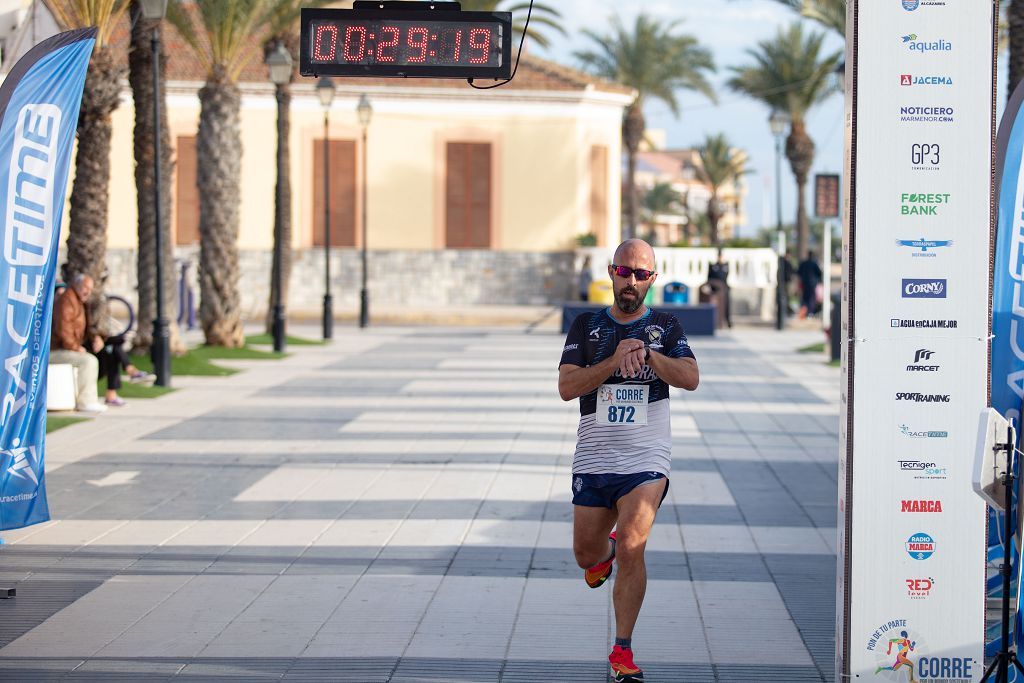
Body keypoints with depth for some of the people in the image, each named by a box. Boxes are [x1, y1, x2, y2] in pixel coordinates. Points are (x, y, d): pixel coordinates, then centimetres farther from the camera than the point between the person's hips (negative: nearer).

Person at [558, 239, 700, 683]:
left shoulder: (665, 327, 6)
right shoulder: (586, 327, 6)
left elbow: (690, 378, -10)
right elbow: (567, 387, -6)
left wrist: (647, 353, -25)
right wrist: (614, 360, -18)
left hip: (645, 461, -2)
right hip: (593, 459, 2)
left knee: (631, 549, -16)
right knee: (586, 554, 9)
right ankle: (606, 552, 48)